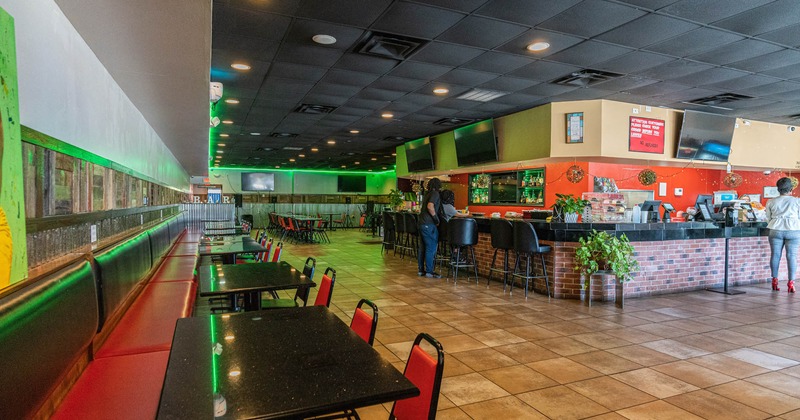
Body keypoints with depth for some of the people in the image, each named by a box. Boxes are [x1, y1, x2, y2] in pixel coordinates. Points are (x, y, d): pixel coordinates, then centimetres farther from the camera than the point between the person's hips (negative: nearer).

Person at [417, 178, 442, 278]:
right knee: (431, 248, -4)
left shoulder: (427, 194, 19)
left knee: (422, 247, 13)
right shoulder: (435, 193, -9)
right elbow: (430, 206, -24)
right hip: (429, 224, -9)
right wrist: (436, 217, -15)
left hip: (422, 223, 9)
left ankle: (421, 270, 19)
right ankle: (429, 271, -1)